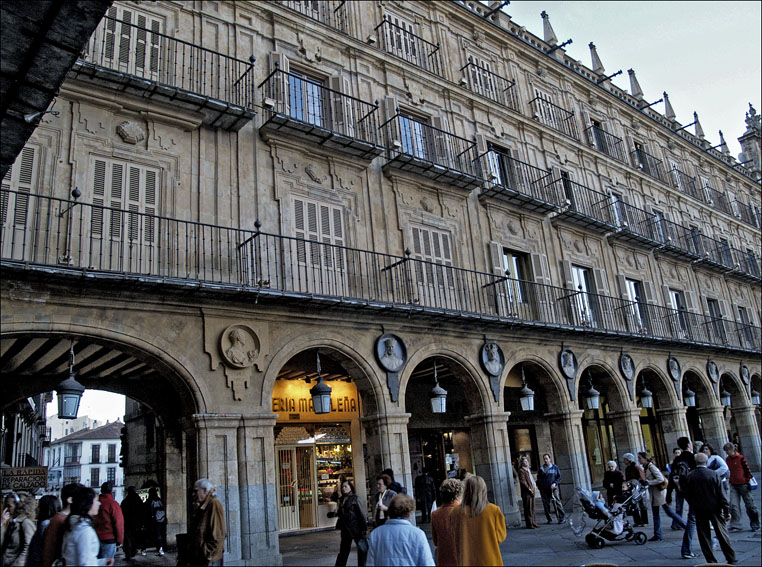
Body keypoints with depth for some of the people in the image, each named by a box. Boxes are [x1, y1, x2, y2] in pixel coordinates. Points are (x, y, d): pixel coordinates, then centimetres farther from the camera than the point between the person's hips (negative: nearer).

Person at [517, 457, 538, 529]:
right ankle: (529, 524, 0)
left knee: (532, 508, 14)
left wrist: (535, 487, 13)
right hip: (526, 493, -9)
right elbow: (523, 482, -16)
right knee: (528, 509, -5)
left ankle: (533, 523, 21)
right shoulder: (521, 471, -10)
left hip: (532, 492, 9)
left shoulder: (529, 470, 19)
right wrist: (529, 488, -17)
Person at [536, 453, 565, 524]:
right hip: (544, 490, 3)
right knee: (546, 505, 3)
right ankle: (549, 519, 14)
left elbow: (559, 477, 7)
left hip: (553, 488, -3)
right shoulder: (541, 469, 13)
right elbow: (539, 479, 18)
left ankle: (562, 518, -6)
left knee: (557, 502, -10)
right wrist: (539, 486, 1)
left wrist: (555, 483, -8)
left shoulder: (555, 467, 7)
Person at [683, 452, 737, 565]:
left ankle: (711, 561, 11)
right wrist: (726, 511, -2)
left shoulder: (690, 476, -6)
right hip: (714, 509, 0)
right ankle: (731, 560, 18)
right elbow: (721, 494, -9)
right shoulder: (713, 474, -11)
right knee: (722, 534, 10)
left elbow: (686, 494, 1)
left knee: (704, 536, 8)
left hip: (699, 511, 1)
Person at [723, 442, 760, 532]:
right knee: (733, 505, -6)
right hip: (733, 485, 5)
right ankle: (736, 525, -3)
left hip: (743, 484, -4)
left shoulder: (741, 458, -9)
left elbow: (747, 470, -6)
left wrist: (748, 481, -7)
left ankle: (755, 525, 23)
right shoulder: (727, 459, 7)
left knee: (749, 505, 7)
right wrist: (730, 482, 12)